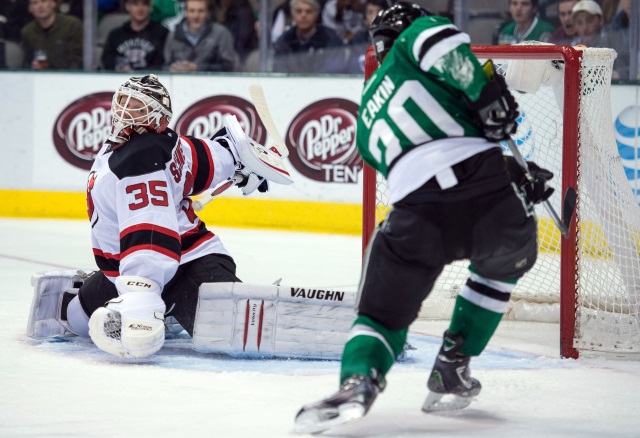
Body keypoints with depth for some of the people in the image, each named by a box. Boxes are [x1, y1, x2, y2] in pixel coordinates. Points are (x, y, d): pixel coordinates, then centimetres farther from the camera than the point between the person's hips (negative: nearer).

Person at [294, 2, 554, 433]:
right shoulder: (416, 36, 20)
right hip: (487, 185, -2)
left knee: (383, 312, 12)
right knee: (504, 265, 30)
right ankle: (452, 371, 25)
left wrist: (519, 176, 33)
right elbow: (443, 41, -7)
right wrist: (490, 96, -5)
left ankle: (358, 382, -19)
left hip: (418, 211, 2)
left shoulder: (368, 121, 34)